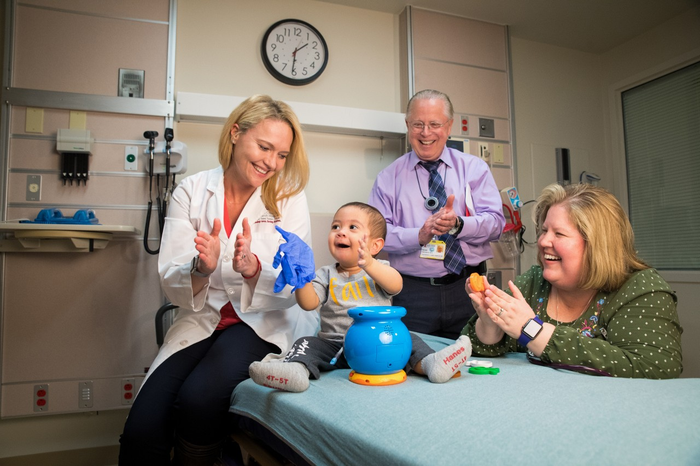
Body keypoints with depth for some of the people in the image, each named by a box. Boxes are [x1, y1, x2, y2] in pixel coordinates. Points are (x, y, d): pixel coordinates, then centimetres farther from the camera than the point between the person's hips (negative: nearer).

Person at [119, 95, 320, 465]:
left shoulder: (288, 197, -2)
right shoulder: (190, 192, 1)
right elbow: (172, 286, -3)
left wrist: (253, 267, -29)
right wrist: (201, 268, -26)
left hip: (266, 324, -1)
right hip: (201, 322, 2)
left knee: (199, 399, -26)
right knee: (140, 431, -19)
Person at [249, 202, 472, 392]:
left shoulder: (379, 268, 9)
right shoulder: (326, 275, 10)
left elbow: (395, 286, -15)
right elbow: (309, 304, -5)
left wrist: (370, 266, -32)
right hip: (335, 346, 1)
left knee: (407, 339, -21)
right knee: (307, 344, -21)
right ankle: (296, 369, -48)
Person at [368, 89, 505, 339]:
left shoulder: (475, 168, 8)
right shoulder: (389, 178, 6)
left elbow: (495, 222, 0)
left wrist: (458, 224, -19)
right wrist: (418, 236, -19)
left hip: (468, 289, 1)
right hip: (413, 293, -1)